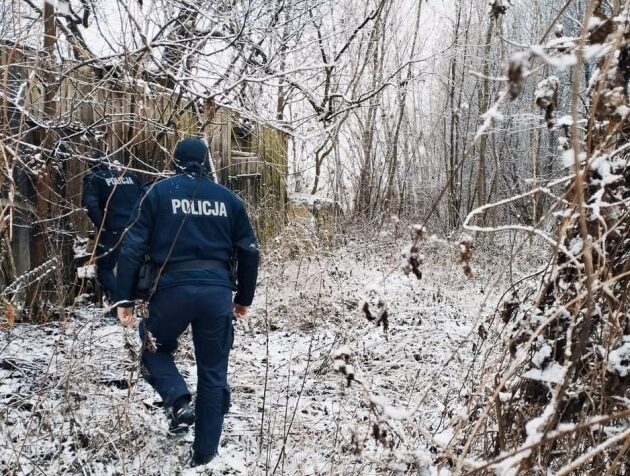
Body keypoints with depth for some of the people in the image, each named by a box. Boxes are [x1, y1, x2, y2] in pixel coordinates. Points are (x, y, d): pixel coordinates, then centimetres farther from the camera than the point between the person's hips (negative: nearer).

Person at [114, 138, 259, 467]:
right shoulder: (228, 198, 12)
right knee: (213, 373, 13)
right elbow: (249, 251, 12)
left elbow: (134, 246, -3)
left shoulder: (160, 192, 5)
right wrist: (244, 298, 22)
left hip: (174, 287, -2)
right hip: (218, 290, 2)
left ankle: (179, 402, 1)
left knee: (155, 350, 25)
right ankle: (205, 454, 18)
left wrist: (125, 297, 1)